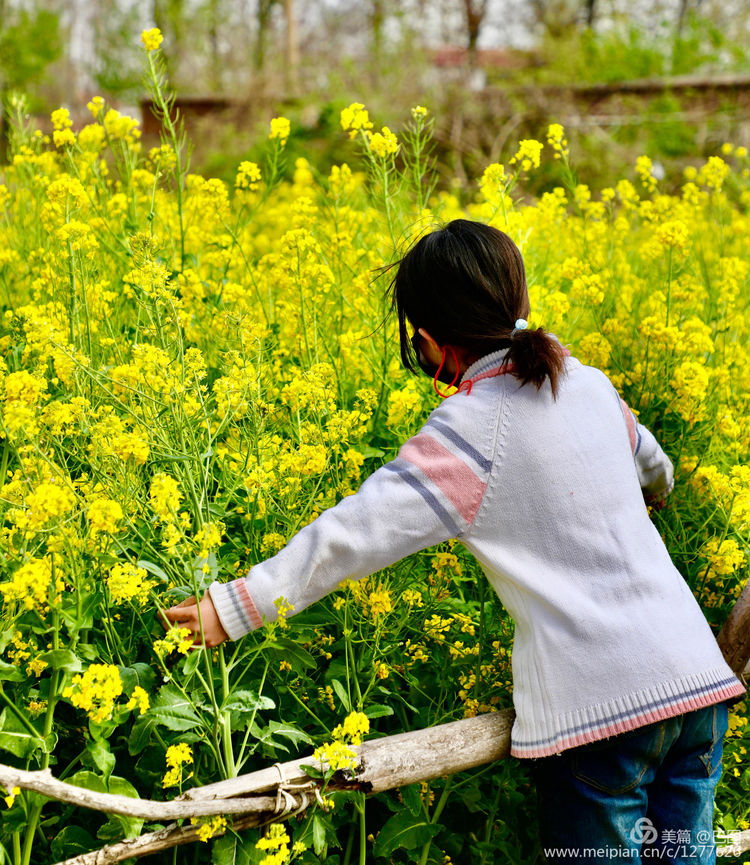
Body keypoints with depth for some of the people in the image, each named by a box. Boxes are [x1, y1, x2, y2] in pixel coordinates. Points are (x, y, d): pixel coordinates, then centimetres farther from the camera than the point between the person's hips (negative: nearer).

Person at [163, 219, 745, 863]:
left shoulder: (471, 429, -12)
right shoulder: (588, 382, 9)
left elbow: (358, 532, -16)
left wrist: (237, 608, -10)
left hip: (599, 703, -6)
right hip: (696, 673, 7)